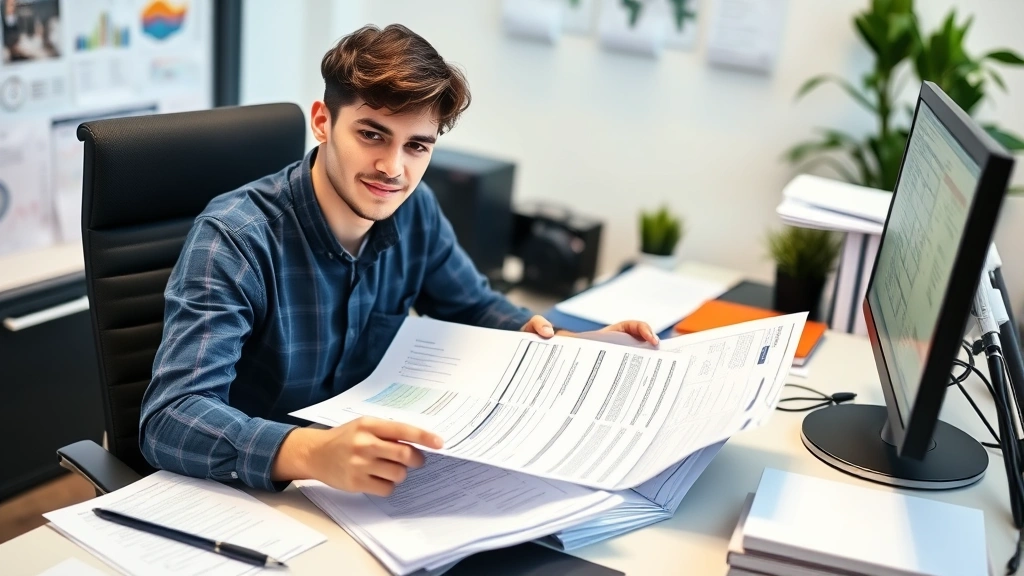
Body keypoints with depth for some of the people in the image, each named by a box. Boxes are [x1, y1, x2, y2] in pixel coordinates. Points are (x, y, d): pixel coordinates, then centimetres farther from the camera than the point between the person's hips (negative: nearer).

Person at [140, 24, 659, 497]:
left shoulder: (415, 212, -5)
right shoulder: (235, 239, -23)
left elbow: (472, 308, 12)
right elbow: (169, 419, -32)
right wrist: (313, 453, -50)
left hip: (361, 483, 4)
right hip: (243, 493, -4)